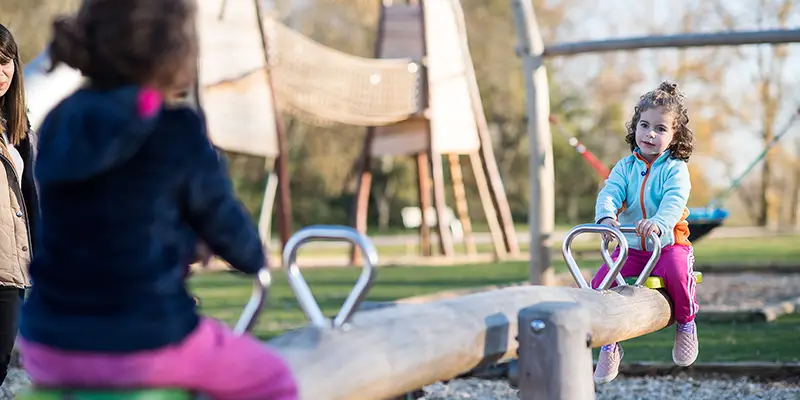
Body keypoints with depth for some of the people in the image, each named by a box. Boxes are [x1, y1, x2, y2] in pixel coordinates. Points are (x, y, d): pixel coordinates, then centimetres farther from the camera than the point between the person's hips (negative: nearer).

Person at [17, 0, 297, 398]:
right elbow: (230, 230, -2)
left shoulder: (61, 120, 3)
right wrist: (253, 256, 21)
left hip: (51, 347, 5)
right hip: (148, 343, -5)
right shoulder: (180, 134, -10)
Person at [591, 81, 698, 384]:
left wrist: (658, 223, -44)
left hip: (668, 244, -3)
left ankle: (686, 323, -3)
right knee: (600, 281, -17)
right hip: (630, 247, 3)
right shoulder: (625, 167, 6)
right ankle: (608, 345, 2)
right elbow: (610, 193, -9)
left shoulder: (675, 169, -5)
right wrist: (606, 216, -34)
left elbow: (674, 201, -22)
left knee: (677, 272, -35)